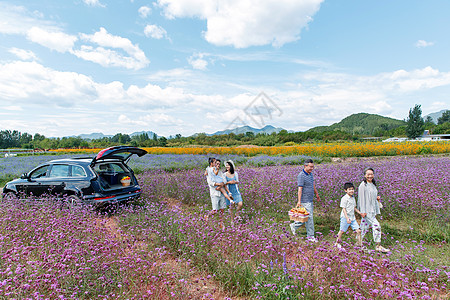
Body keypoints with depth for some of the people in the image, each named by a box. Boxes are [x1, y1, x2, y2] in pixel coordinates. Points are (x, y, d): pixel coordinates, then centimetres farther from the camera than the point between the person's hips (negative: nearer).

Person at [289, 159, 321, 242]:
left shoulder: (310, 174, 11)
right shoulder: (301, 176, -18)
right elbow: (300, 189, -22)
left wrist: (317, 194, 31)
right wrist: (299, 201, -25)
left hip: (310, 200, 9)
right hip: (305, 201, -9)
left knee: (307, 217, 15)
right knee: (309, 218, -1)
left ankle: (294, 225, 30)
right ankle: (310, 235, 12)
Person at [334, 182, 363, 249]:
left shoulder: (353, 198, 11)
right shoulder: (344, 198, -14)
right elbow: (344, 209, -16)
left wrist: (360, 213, 9)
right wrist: (347, 218, -22)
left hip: (352, 218, 7)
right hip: (345, 217, -7)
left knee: (358, 230, 1)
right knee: (342, 231, 5)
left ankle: (359, 243, 16)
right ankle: (337, 243, 22)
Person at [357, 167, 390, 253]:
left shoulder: (373, 184, 12)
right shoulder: (363, 185, -13)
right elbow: (361, 198, -15)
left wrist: (377, 198, 2)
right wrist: (363, 211, -17)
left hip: (373, 209, 8)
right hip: (367, 210, -8)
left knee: (365, 226, 14)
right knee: (376, 226, -10)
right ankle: (378, 246, 0)